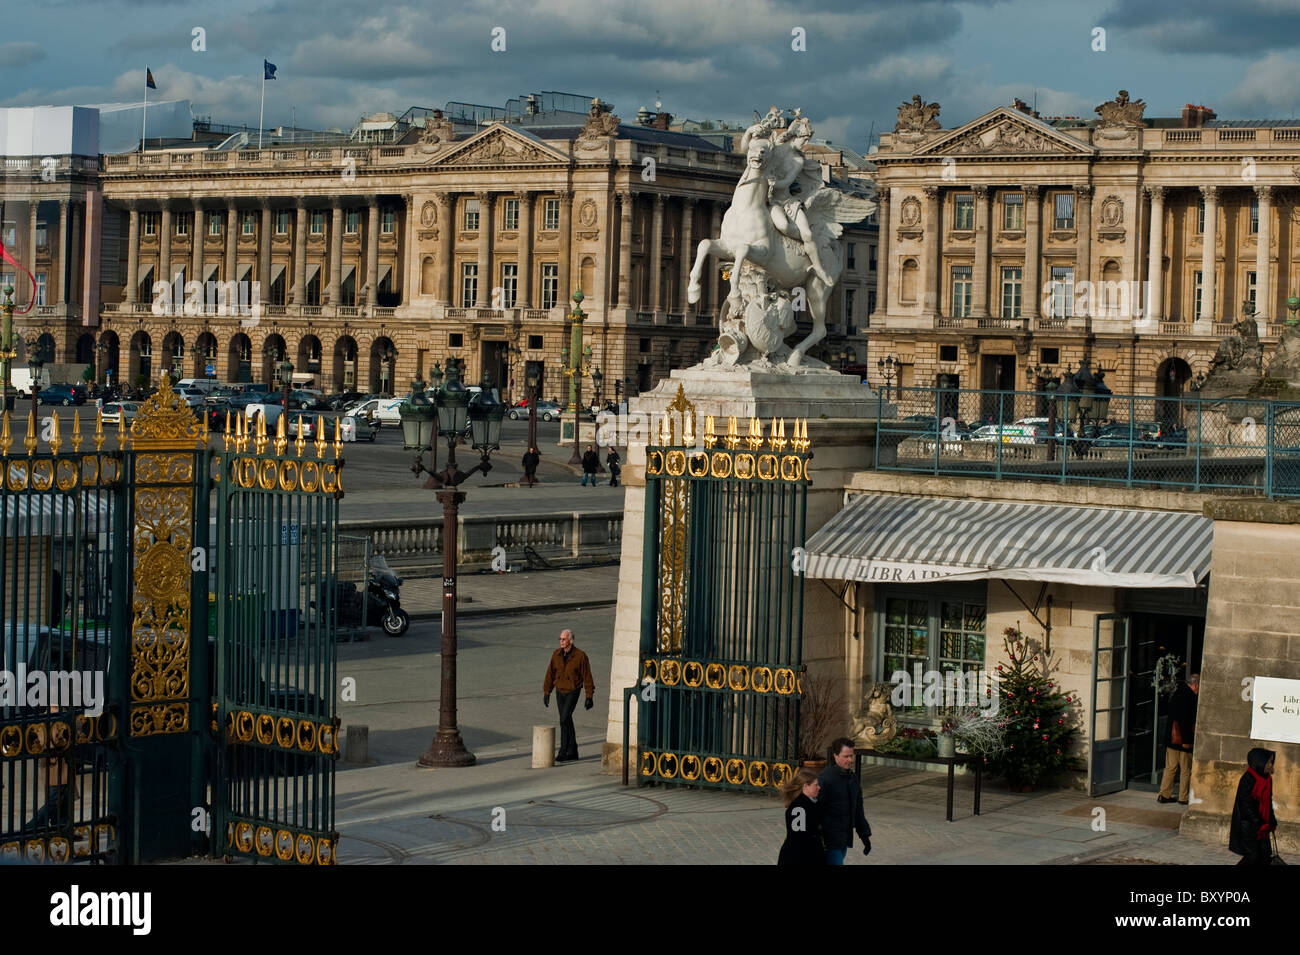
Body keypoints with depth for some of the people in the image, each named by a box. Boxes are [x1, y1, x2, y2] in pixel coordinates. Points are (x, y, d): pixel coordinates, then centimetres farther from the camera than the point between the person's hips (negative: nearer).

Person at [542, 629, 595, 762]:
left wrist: (589, 696, -7)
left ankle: (563, 752, -14)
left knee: (564, 720, -18)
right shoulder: (556, 655, 1)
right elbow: (550, 673, 8)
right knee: (567, 721, 11)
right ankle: (572, 752, 20)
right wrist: (546, 692, 6)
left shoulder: (580, 656, -11)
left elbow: (587, 676, -7)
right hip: (560, 692, 5)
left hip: (573, 692, -5)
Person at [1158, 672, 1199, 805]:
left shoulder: (1178, 692, 10)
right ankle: (1183, 798, 9)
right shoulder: (1189, 696, -18)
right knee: (1186, 770, 4)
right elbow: (1185, 720, -22)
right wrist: (1186, 741, -19)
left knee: (1170, 768, 13)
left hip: (1171, 738, 8)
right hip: (1183, 738, -8)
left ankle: (1164, 795, 14)